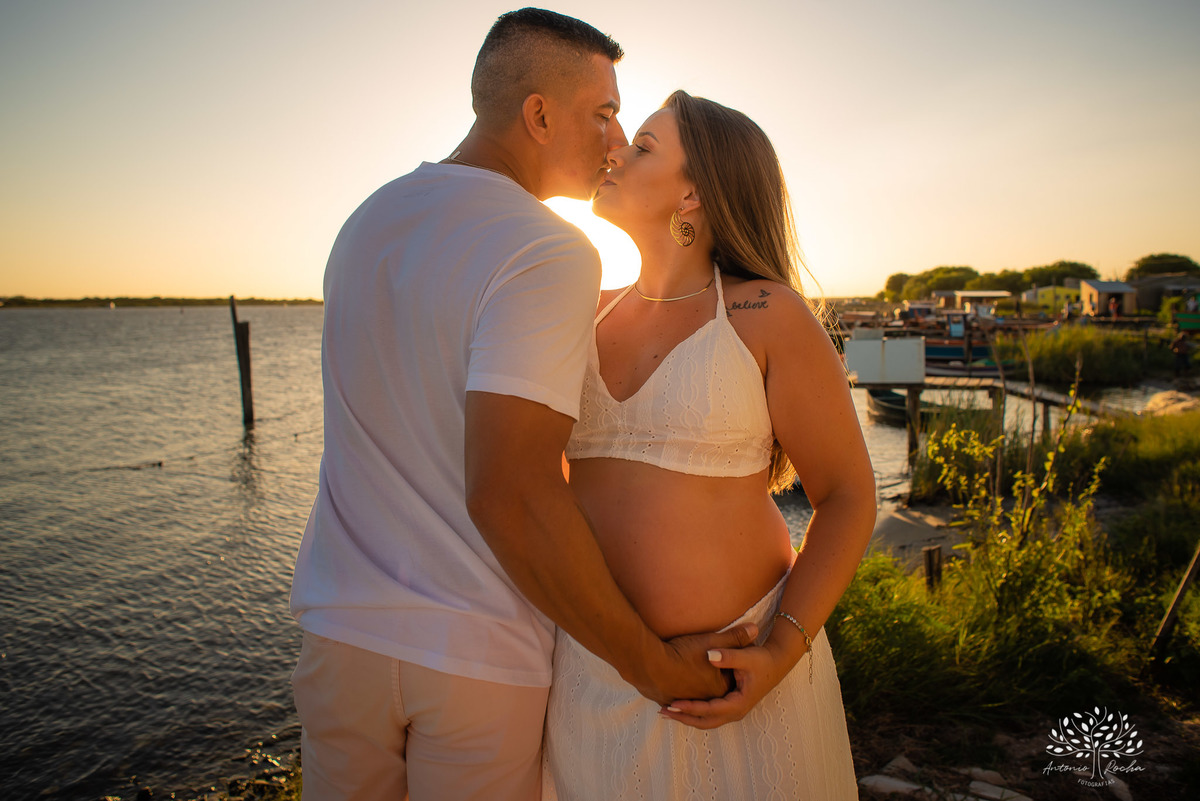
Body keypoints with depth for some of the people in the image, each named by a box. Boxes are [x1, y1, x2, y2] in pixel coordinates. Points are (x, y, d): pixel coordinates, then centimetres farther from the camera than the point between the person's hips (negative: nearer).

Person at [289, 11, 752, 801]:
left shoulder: (367, 221, 6)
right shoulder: (552, 253, -19)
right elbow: (507, 493, -28)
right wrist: (654, 666, -19)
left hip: (342, 627, 7)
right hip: (481, 653, -6)